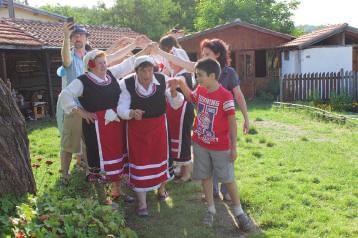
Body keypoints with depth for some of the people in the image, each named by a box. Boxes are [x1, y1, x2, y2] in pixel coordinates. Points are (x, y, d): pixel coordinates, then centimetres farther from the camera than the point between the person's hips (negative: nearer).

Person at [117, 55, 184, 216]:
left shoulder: (162, 80, -14)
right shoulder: (127, 84, -20)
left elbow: (176, 105, -8)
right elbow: (121, 109, -17)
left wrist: (173, 91, -29)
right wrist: (132, 113, -38)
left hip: (158, 125, 2)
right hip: (137, 128, -2)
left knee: (160, 156, 17)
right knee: (139, 161, 3)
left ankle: (161, 187, 47)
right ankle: (142, 202, 19)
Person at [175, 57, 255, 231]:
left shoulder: (225, 96, -20)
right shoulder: (200, 91, -2)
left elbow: (232, 122, -15)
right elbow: (191, 97, 23)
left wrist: (234, 147, -13)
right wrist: (182, 85, 6)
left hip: (221, 147, -5)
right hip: (200, 144, 5)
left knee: (228, 179, 7)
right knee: (205, 177, 13)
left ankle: (239, 212, 24)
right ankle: (211, 209, 30)